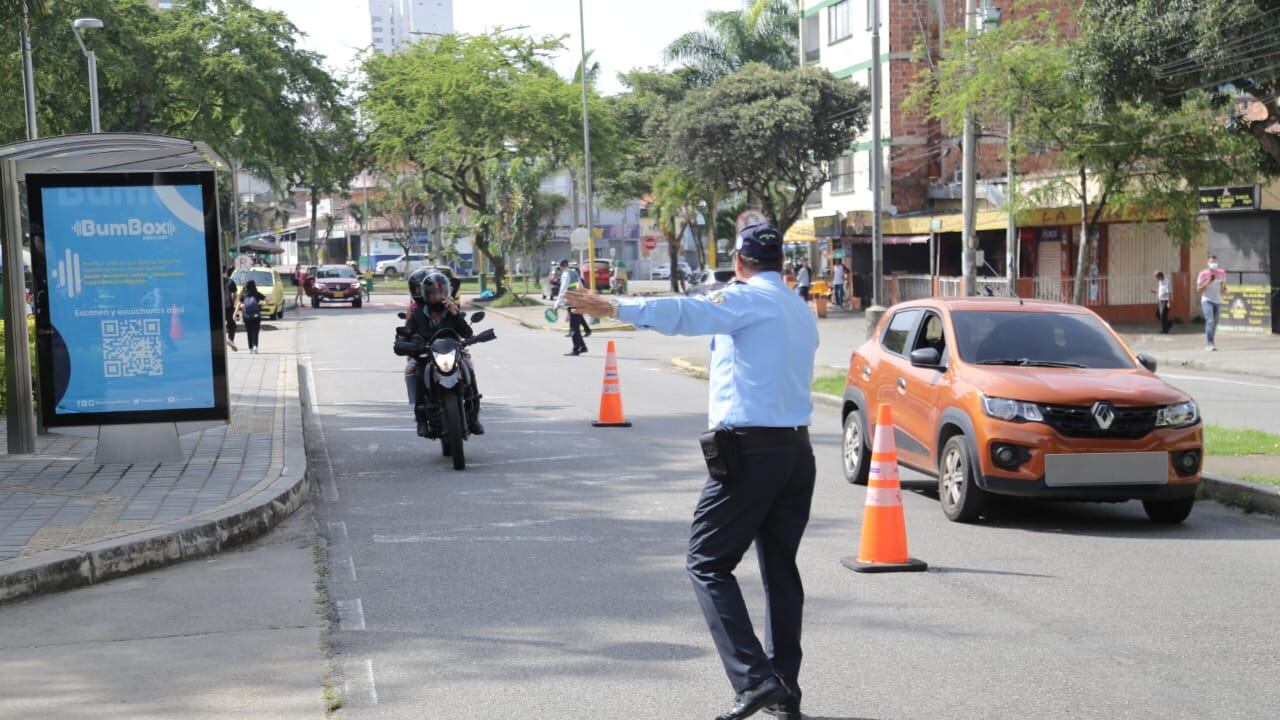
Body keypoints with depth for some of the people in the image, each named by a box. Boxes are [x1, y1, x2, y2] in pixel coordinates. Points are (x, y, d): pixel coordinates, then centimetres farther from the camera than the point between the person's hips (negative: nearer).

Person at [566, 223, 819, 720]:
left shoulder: (747, 299, -6)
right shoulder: (801, 311, 18)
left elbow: (687, 313, -22)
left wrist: (614, 308, -29)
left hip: (748, 450, -8)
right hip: (797, 449, 8)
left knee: (708, 562, -2)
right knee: (781, 567, 12)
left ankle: (753, 678, -12)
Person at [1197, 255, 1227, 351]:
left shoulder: (1221, 273, 4)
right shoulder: (1203, 274, -8)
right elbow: (1198, 290, -7)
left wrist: (1224, 290, -4)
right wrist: (1207, 283, -22)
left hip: (1218, 301, 5)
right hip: (1207, 301, -5)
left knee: (1214, 323, 8)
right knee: (1210, 321, -19)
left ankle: (1209, 344, 18)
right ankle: (1210, 344, -22)